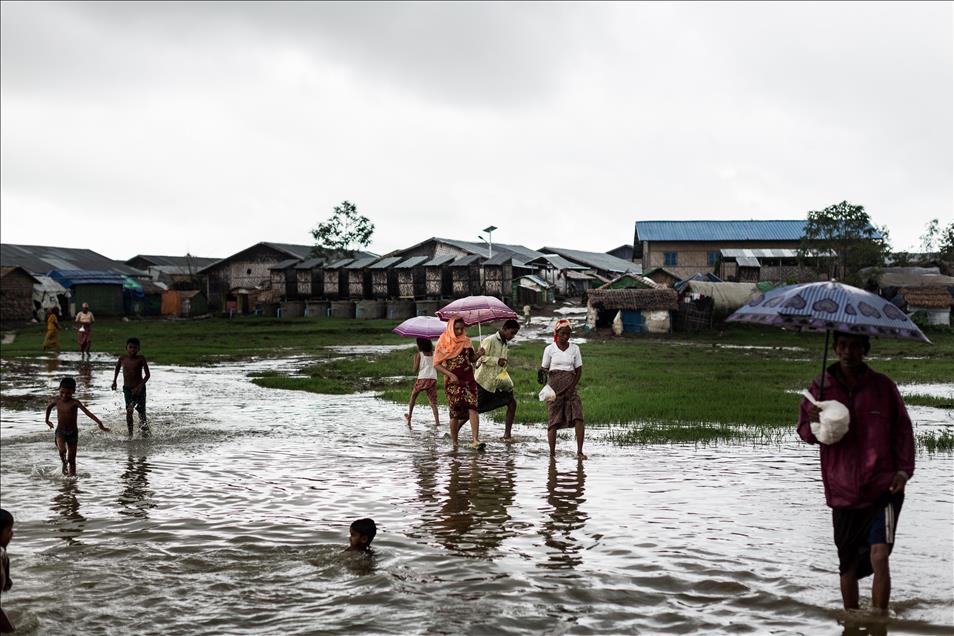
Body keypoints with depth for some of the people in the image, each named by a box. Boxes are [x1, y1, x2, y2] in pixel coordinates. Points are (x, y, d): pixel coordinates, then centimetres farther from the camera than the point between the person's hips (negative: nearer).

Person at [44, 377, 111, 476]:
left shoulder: (75, 403, -13)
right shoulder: (57, 401, -2)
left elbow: (87, 412, -25)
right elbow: (49, 407, 22)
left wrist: (99, 423, -36)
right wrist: (47, 420, 34)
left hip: (72, 432, -1)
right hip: (60, 431, 2)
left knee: (71, 459, 2)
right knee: (62, 450, -26)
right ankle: (64, 463, 4)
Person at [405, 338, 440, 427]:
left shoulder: (419, 354, -1)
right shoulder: (434, 353, 10)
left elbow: (415, 370, -4)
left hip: (422, 379, -3)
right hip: (433, 378, 3)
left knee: (413, 395, 21)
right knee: (433, 401, 3)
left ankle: (409, 416, 26)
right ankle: (437, 421, -12)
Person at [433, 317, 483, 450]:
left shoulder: (466, 341, 9)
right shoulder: (443, 342, -1)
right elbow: (436, 364, -3)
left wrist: (478, 354, -4)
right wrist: (450, 374, -17)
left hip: (468, 380, 3)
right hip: (452, 382, -3)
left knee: (472, 408, -14)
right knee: (456, 413, 0)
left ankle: (475, 439, -19)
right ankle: (454, 441, 17)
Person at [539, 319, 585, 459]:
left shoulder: (574, 348, 8)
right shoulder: (550, 349, 2)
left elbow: (579, 370, 9)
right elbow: (544, 368, 6)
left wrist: (572, 386, -3)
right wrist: (542, 374, -18)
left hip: (570, 386, 2)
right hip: (554, 385, -2)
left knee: (578, 417, -13)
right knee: (554, 420, -6)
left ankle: (579, 452, -10)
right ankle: (552, 454, 0)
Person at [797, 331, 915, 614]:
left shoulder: (883, 386, -2)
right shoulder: (821, 387, 0)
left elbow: (903, 430, 7)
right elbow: (804, 430, 5)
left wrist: (904, 470, -4)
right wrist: (813, 425, -18)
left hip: (883, 489, -2)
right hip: (843, 493, 2)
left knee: (879, 558, -17)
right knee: (848, 566, 13)